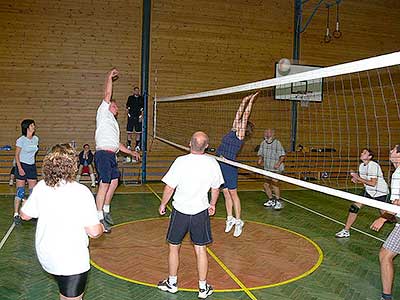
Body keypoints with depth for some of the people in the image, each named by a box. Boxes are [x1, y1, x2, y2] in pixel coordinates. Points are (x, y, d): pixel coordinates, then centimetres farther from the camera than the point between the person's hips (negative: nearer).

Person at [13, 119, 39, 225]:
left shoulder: (36, 139, 7)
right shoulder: (21, 140, -9)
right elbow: (16, 155, -8)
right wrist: (20, 168, -16)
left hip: (32, 166, 6)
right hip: (22, 166, -6)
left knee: (33, 191, 6)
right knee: (20, 191, -4)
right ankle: (16, 214, 4)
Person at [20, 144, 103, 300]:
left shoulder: (41, 187, -7)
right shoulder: (81, 192, -21)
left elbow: (25, 215, 8)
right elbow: (94, 231, -20)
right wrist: (101, 227, 2)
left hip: (45, 257, 5)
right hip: (72, 261, -5)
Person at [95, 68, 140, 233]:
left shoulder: (114, 123, 28)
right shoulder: (103, 113, 6)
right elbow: (108, 94, -4)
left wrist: (131, 152, 31)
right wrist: (110, 77, 0)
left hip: (111, 155, 9)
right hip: (103, 154, -9)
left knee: (114, 182, 14)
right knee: (104, 185, -11)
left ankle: (106, 211, 26)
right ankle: (99, 218, -7)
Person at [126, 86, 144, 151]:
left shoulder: (141, 98, 8)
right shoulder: (130, 98, 8)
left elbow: (143, 109, 7)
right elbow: (127, 108, 8)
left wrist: (141, 116, -4)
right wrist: (128, 114, -7)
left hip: (138, 118, 1)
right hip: (131, 117, -1)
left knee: (138, 132, 3)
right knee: (129, 132, -1)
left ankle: (137, 146, 11)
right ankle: (129, 145, 7)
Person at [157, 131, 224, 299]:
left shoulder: (181, 161, -16)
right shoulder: (212, 163, -7)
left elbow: (169, 187, -10)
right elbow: (216, 188, 5)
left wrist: (163, 204, 6)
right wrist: (212, 204, 22)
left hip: (180, 210, -2)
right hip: (201, 211, 2)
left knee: (174, 247, 16)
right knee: (201, 249, 12)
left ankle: (172, 283, 30)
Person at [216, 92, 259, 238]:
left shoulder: (239, 134, -5)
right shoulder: (233, 131, 12)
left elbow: (245, 115, -7)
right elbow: (239, 113, 15)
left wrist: (251, 101, -4)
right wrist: (244, 101, 20)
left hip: (229, 166, -7)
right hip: (220, 165, 7)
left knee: (233, 194, -1)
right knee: (226, 193, 12)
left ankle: (238, 221, 8)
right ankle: (230, 218, 22)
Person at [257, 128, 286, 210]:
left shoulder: (277, 143, -14)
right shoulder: (263, 143, 4)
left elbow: (283, 155, -13)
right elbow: (260, 153, 13)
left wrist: (279, 163, -26)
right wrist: (260, 159, -8)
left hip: (276, 168, -6)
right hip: (267, 168, 6)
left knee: (274, 184, -15)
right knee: (266, 185, 9)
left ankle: (278, 202, 3)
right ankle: (271, 200, 30)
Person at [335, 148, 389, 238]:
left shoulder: (373, 166, -24)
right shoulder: (361, 166, 2)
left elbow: (373, 183, -26)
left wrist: (358, 178, -25)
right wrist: (356, 180, -7)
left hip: (380, 192, -7)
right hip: (368, 191, 7)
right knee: (354, 207, -4)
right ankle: (346, 231, 2)